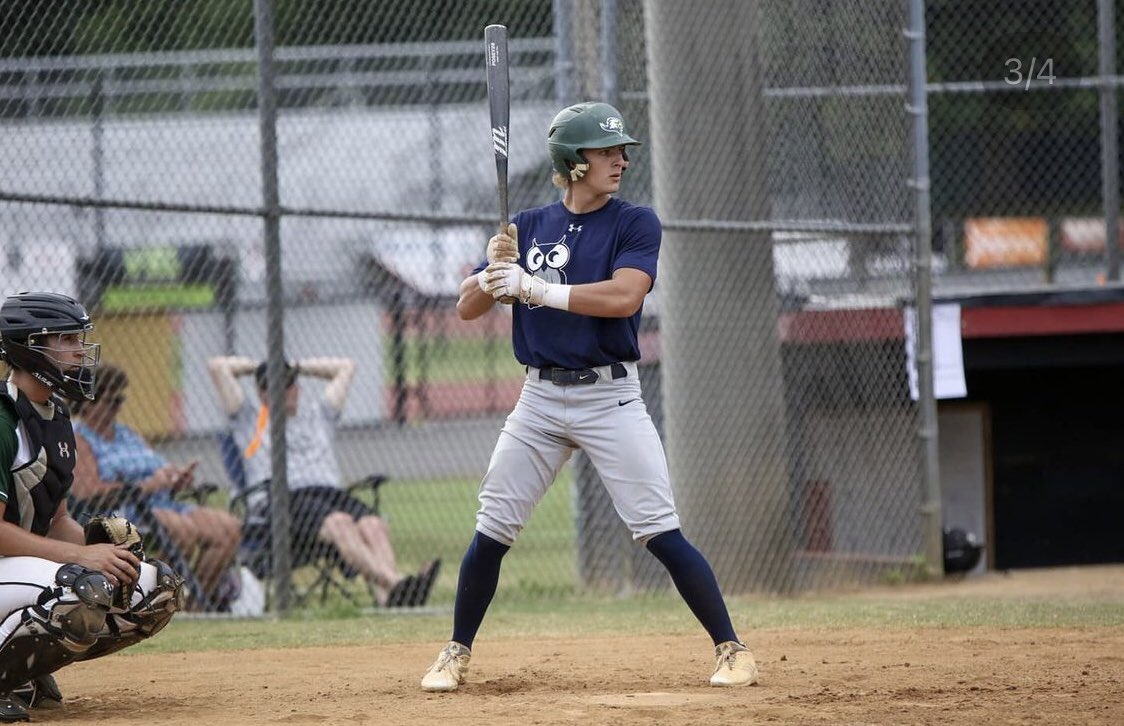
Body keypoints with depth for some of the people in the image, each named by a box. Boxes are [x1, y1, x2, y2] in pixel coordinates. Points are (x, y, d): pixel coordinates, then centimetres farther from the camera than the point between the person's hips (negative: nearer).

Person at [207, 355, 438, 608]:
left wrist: (299, 366, 43)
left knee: (374, 524, -31)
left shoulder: (319, 416, 36)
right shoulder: (250, 421, 26)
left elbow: (346, 367, 44)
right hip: (281, 502, -5)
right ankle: (394, 581, -58)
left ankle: (386, 597, -57)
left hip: (331, 491, 5)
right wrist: (254, 366, 37)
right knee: (340, 523, -37)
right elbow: (217, 366, 24)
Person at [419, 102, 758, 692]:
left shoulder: (635, 224, -2)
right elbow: (467, 308, 6)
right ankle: (456, 654, 17)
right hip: (540, 399, 3)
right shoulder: (528, 228, 7)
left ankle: (731, 649, -2)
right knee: (491, 532, 3)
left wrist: (534, 288, -22)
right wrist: (494, 271, -16)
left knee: (661, 533, -8)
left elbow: (623, 296, -20)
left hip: (609, 397, -3)